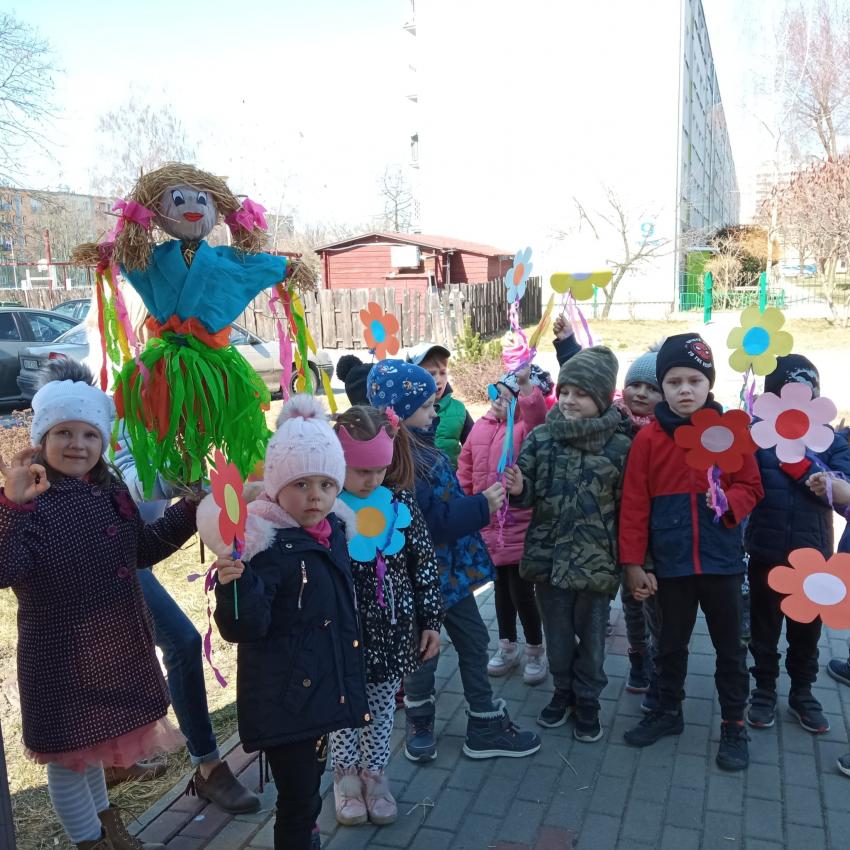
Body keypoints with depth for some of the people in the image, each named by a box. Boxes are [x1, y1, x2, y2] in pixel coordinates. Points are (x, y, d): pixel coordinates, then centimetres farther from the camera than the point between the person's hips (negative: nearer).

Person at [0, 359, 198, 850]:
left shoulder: (111, 490, 2)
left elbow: (142, 551, 11)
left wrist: (191, 509, 2)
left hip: (116, 648, 7)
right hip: (61, 656, -7)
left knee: (93, 744, 28)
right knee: (69, 753, 12)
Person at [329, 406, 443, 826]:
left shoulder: (401, 503, -7)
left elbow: (424, 564, 1)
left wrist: (431, 621, 4)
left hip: (393, 626, 3)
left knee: (383, 702, 18)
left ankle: (374, 771, 39)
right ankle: (346, 773, 38)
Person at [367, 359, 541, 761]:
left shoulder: (419, 445, 4)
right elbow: (427, 521, -29)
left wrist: (482, 501, 1)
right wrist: (481, 506, -22)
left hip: (449, 567, 9)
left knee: (474, 641, 17)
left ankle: (485, 726, 31)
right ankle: (419, 724, 36)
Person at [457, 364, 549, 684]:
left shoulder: (528, 429, -12)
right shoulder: (481, 427, 6)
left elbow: (537, 416, -38)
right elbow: (466, 471, 13)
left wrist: (527, 383, -48)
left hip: (520, 526, -6)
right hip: (488, 524, 6)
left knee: (521, 589, 0)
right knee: (500, 585, 19)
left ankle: (535, 651, 23)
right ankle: (508, 646, 36)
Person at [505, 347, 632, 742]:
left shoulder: (619, 446, -9)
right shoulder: (540, 437, -3)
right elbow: (529, 495, 3)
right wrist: (518, 488, -20)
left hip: (596, 560, -2)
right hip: (549, 556, 2)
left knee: (590, 636, 14)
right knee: (557, 633, 18)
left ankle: (587, 701, 34)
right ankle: (563, 691, 40)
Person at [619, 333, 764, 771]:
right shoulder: (649, 437, -6)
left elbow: (751, 486, 3)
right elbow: (634, 505, -5)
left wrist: (729, 500, -20)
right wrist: (633, 563, -6)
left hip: (722, 560, 0)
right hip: (671, 563, 0)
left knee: (729, 646, 13)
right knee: (671, 643, 18)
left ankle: (734, 724, 30)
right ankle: (669, 711, 37)